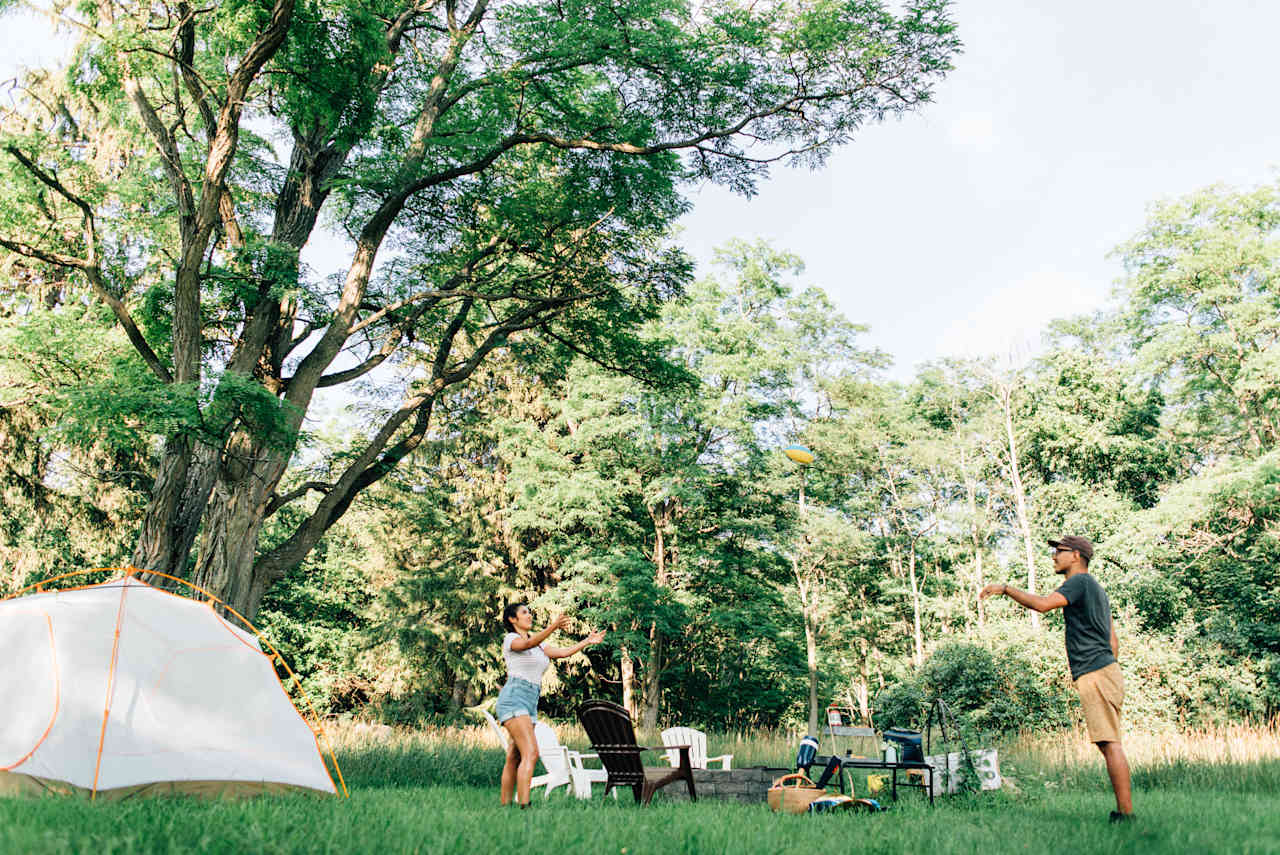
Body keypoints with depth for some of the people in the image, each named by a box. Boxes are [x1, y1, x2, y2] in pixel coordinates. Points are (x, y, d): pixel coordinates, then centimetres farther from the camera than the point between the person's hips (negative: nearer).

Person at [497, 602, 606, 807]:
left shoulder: (537, 645, 23)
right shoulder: (510, 638, -1)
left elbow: (562, 652, 17)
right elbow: (527, 644, -24)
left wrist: (587, 641, 10)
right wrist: (551, 628, -39)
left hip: (530, 704, 8)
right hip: (513, 699, -8)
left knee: (514, 759, 7)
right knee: (531, 753, -19)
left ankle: (505, 806, 10)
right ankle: (524, 805, -24)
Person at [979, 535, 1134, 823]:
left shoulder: (1081, 582, -6)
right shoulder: (1096, 590, 25)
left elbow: (1042, 604, -22)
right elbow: (1114, 642, 25)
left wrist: (1005, 589, -12)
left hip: (1096, 674, -10)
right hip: (1106, 671, 10)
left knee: (1110, 744, -11)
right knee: (1109, 745, 8)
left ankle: (1126, 812, -11)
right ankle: (1122, 810, 8)